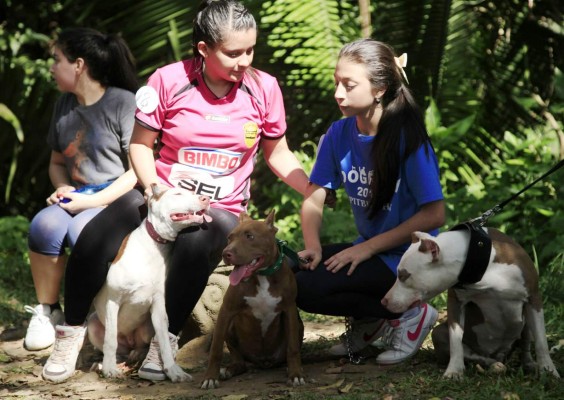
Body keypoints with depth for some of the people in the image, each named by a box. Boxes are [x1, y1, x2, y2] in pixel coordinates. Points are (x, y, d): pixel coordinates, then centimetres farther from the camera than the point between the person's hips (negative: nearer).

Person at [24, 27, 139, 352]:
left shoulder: (124, 103, -8)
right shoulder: (64, 106, 13)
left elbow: (139, 170, -11)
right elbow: (57, 162, 25)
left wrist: (93, 201, -16)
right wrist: (62, 188, 2)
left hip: (117, 201, -5)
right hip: (76, 199, 5)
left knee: (82, 230, -35)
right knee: (44, 225, -28)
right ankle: (46, 312, -11)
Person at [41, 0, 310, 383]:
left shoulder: (263, 88, -4)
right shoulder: (169, 80, -8)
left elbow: (278, 153, 8)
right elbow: (141, 144, 1)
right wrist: (155, 190, -17)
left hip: (220, 209, 0)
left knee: (196, 243, -38)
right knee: (93, 243, -28)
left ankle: (166, 342, -21)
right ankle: (72, 332, -5)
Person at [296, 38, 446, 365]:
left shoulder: (407, 139, -17)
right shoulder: (339, 134, 1)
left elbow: (434, 215, -18)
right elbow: (314, 200, 3)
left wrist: (369, 247, -19)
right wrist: (312, 247, -17)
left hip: (406, 259, -7)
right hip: (367, 249, 7)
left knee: (305, 287, -24)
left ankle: (408, 315, -7)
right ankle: (370, 323, 5)